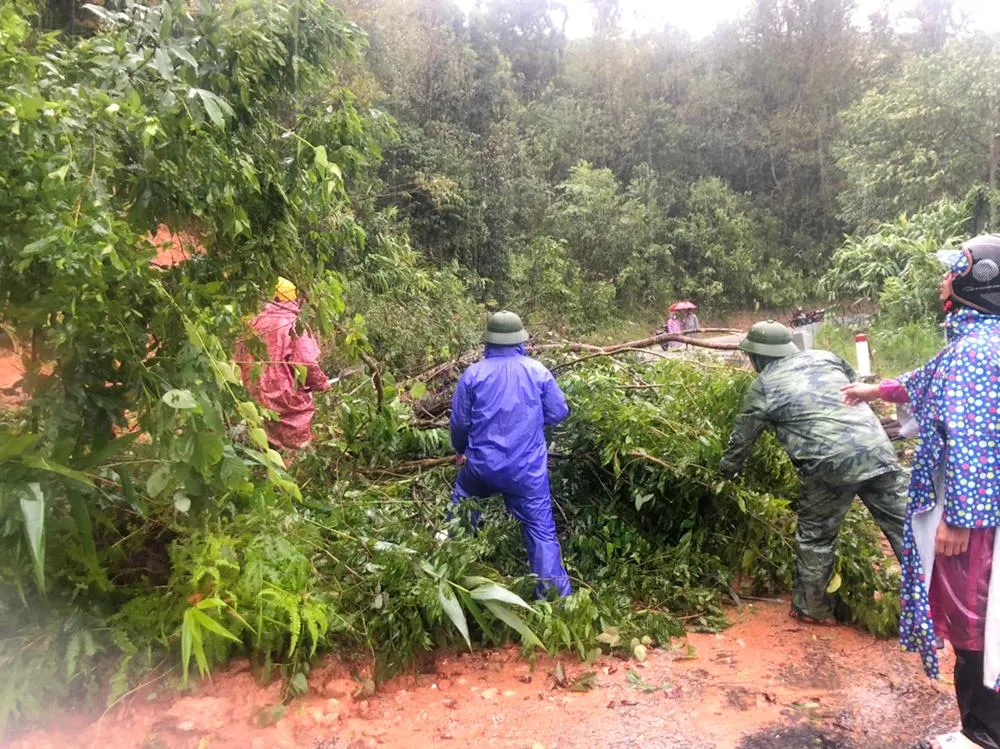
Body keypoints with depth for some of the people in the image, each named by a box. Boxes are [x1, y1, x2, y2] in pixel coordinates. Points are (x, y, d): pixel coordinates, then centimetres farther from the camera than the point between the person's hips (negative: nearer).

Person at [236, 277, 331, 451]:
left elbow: (241, 358, 9)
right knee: (295, 444, 7)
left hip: (259, 395, 6)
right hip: (287, 397, -5)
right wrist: (322, 383, -2)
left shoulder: (254, 323, 4)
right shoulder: (294, 325, -13)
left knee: (267, 446, 19)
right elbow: (307, 363, -19)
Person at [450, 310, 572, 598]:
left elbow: (459, 422, 2)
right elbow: (559, 412, 3)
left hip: (482, 466, 1)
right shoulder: (538, 372, -4)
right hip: (527, 469, -1)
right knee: (542, 532, 4)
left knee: (462, 504, 31)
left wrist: (461, 449, 23)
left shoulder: (473, 374, -5)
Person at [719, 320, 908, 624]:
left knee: (815, 536, 14)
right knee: (904, 527, 10)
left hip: (830, 463, -4)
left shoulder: (763, 386, 9)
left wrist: (725, 473, 32)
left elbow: (741, 438, 16)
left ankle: (810, 607, 28)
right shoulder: (824, 356, 19)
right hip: (876, 449, 4)